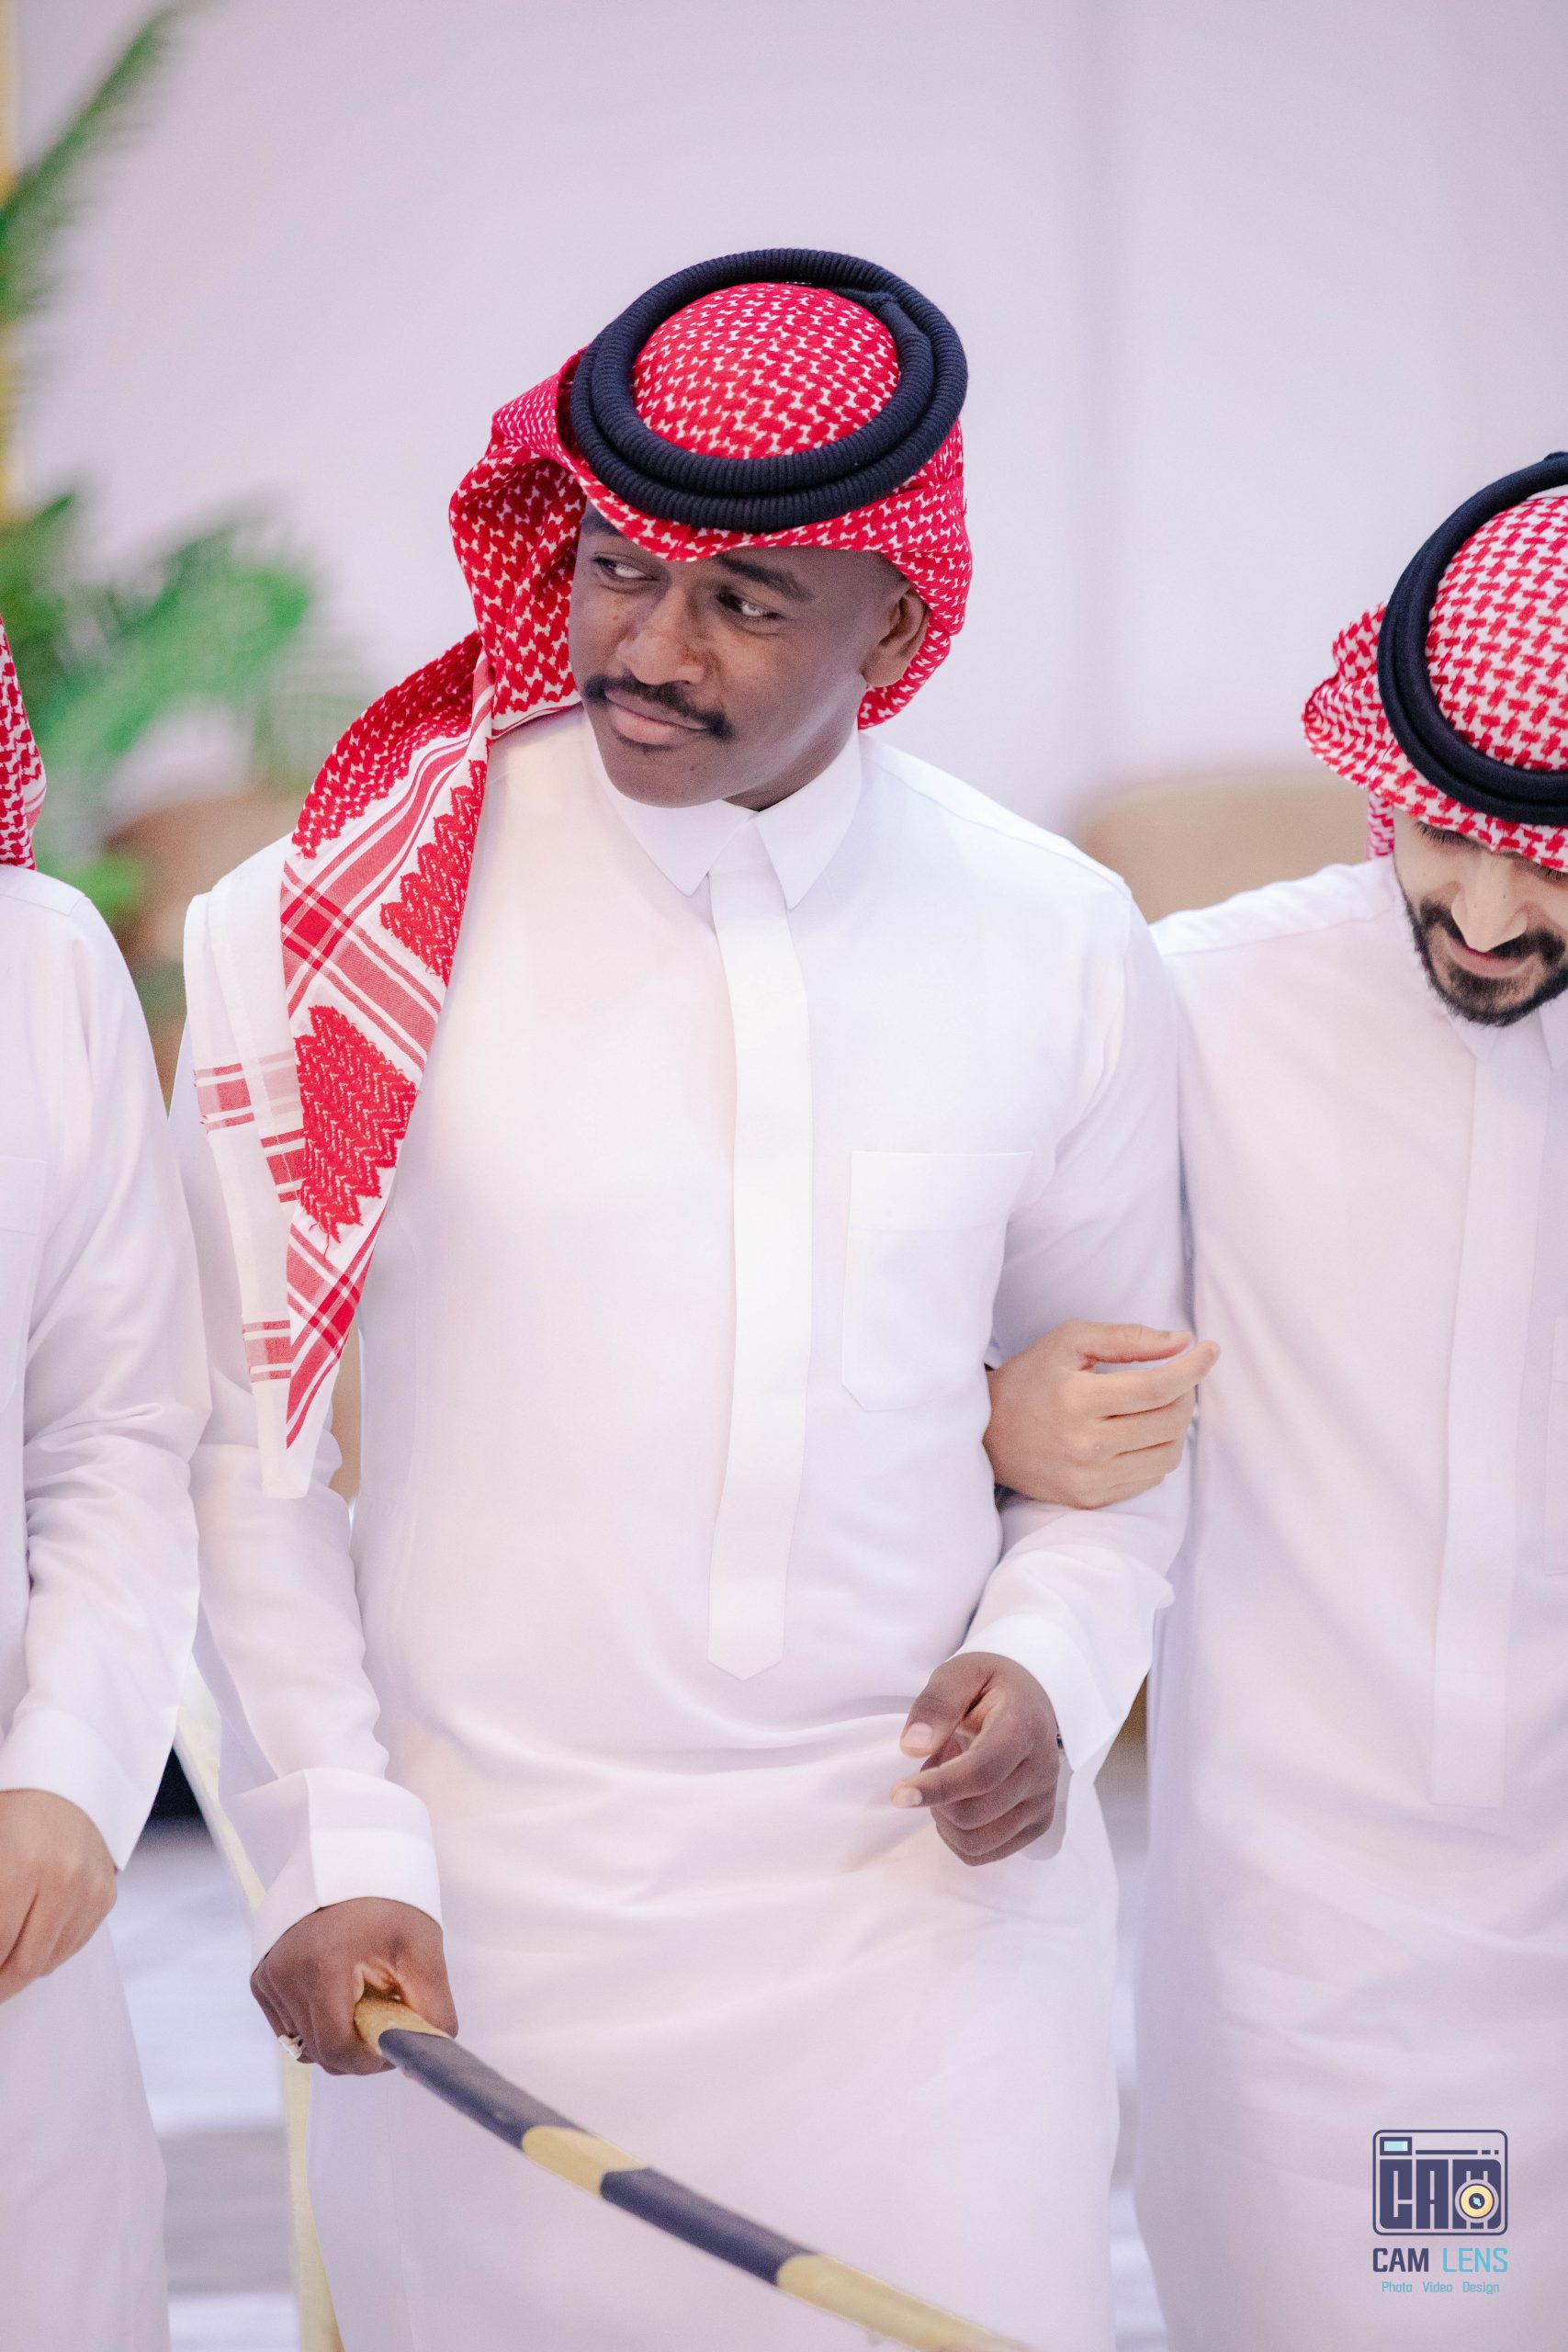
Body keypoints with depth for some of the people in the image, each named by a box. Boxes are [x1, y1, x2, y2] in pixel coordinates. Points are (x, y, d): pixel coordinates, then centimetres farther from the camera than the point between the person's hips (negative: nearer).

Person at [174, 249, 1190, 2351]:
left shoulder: (1055, 949, 1)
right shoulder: (341, 924, -6)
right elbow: (236, 1439, -2)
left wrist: (1054, 1658, -4)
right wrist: (334, 1846, -7)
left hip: (925, 1883, 2)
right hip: (490, 1903, -1)